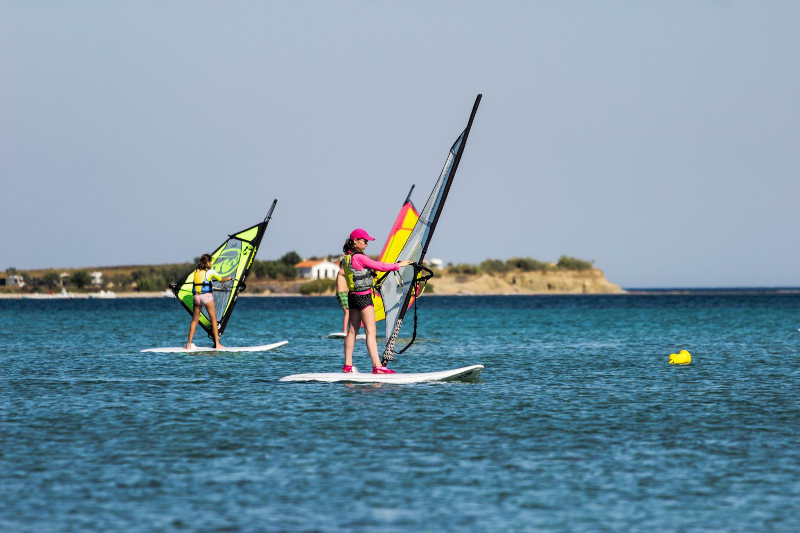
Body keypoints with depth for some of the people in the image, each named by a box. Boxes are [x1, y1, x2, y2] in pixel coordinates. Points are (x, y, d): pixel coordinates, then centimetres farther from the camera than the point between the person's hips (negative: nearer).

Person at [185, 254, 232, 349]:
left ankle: (189, 344, 4)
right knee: (213, 319, 3)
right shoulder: (210, 271, 2)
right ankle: (217, 344, -1)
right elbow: (221, 279, 14)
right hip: (207, 295, -4)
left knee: (195, 320, 9)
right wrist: (229, 278, 35)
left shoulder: (196, 271, 12)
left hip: (196, 296, 4)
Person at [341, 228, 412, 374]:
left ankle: (348, 365, 11)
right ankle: (377, 366, -12)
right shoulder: (359, 258, -18)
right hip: (363, 297, -9)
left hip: (352, 296, 9)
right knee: (370, 332, -9)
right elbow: (379, 266, -15)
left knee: (352, 330, 11)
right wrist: (399, 265, -6)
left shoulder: (347, 257, 9)